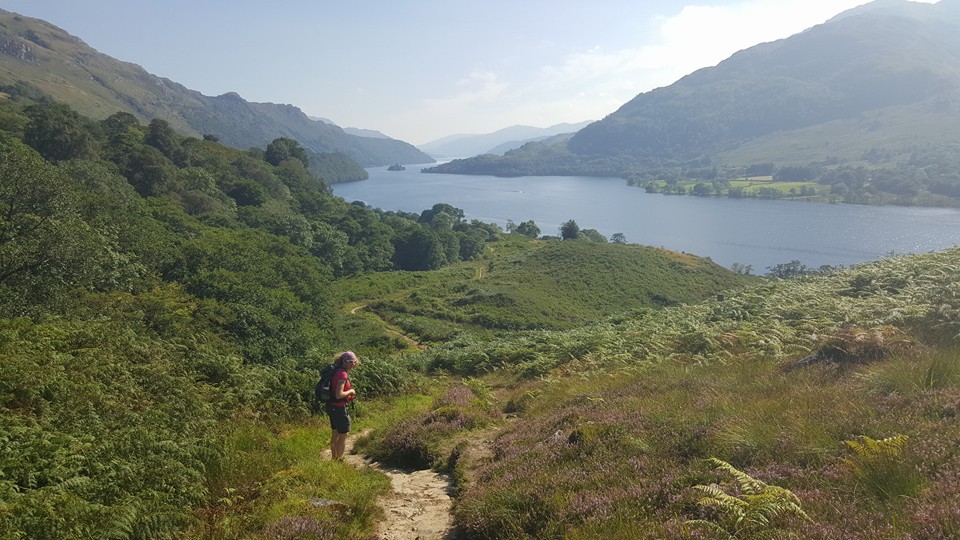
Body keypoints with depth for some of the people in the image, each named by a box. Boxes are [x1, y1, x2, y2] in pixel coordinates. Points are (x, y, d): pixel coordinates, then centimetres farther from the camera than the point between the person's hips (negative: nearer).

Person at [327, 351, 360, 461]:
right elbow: (338, 395, -28)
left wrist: (348, 397, 11)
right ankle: (339, 460, 11)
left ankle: (334, 458, 34)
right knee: (343, 436, 3)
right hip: (339, 408, -10)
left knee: (335, 434, 21)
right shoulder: (342, 374, -21)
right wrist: (350, 391, -11)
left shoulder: (337, 371, 8)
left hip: (331, 406, 10)